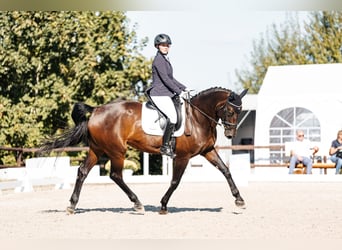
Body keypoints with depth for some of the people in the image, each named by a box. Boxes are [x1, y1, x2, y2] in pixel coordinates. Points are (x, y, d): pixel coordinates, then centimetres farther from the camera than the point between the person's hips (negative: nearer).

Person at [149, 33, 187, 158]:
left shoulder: (165, 59, 18)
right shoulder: (158, 60, -12)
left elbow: (171, 78, 24)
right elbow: (165, 79, -18)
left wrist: (184, 88, 17)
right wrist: (178, 91, -15)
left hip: (166, 94, 10)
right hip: (159, 94, -10)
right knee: (173, 116, -24)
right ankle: (165, 146, -18)